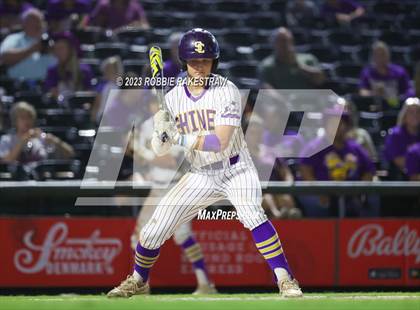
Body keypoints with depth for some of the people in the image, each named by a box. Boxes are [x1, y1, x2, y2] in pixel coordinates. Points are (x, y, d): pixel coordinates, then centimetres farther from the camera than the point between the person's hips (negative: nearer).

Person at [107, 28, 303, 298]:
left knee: (252, 215, -32)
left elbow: (220, 142, -27)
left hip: (235, 169, -4)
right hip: (200, 175, 4)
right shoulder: (173, 98, -1)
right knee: (155, 229, 0)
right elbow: (160, 151, -1)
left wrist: (179, 137, -34)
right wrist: (160, 135, -24)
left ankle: (285, 279, -25)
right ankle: (138, 281, 26)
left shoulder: (227, 91, -16)